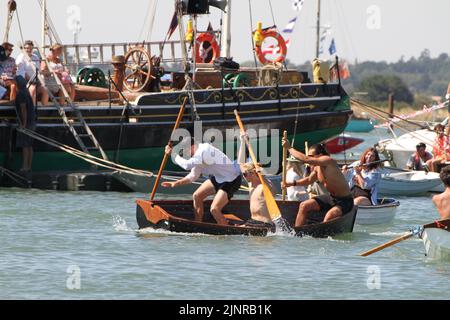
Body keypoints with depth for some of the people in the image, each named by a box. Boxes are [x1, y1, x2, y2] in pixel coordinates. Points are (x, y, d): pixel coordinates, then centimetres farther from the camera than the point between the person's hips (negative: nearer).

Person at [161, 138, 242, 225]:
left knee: (214, 209, -18)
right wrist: (176, 183, 1)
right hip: (217, 177, 10)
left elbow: (187, 165, -38)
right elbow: (193, 176, 9)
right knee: (197, 196, 13)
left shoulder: (204, 151, -30)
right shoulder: (197, 154, 1)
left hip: (232, 180, -10)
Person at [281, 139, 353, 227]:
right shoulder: (317, 167, 2)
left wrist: (289, 148, -23)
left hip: (344, 201, -10)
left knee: (329, 217, -34)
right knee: (304, 206, 7)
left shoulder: (328, 161, -25)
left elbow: (305, 159, -33)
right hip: (331, 197, 10)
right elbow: (309, 180, 22)